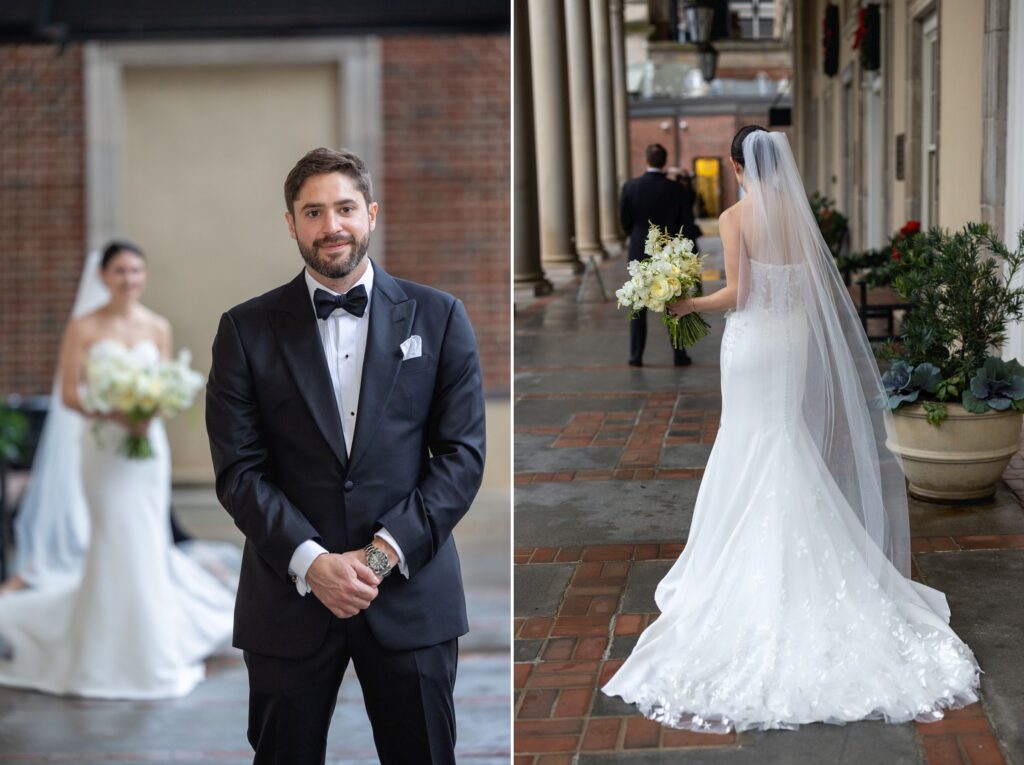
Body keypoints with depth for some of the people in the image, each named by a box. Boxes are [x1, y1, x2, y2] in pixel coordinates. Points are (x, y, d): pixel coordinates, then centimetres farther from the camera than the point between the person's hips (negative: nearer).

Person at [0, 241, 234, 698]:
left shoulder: (158, 328, 7)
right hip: (104, 446, -3)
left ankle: (150, 646, 24)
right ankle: (114, 653, 9)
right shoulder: (84, 329, -4)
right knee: (115, 542, -3)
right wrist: (116, 415, -20)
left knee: (148, 541, 6)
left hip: (148, 445, 3)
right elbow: (70, 393, -7)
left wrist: (151, 412, -12)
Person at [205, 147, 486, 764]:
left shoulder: (437, 317, 3)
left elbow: (463, 454, 0)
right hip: (290, 597, 0)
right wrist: (312, 562, -14)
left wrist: (385, 551, -11)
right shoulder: (247, 330, 3)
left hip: (411, 594, 0)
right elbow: (239, 470, -2)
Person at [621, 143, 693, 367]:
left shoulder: (630, 186, -8)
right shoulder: (676, 190, -8)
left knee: (638, 307, 7)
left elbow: (626, 223, 0)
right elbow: (680, 223, 2)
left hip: (640, 252, 0)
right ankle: (679, 355, 9)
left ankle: (636, 356, 6)